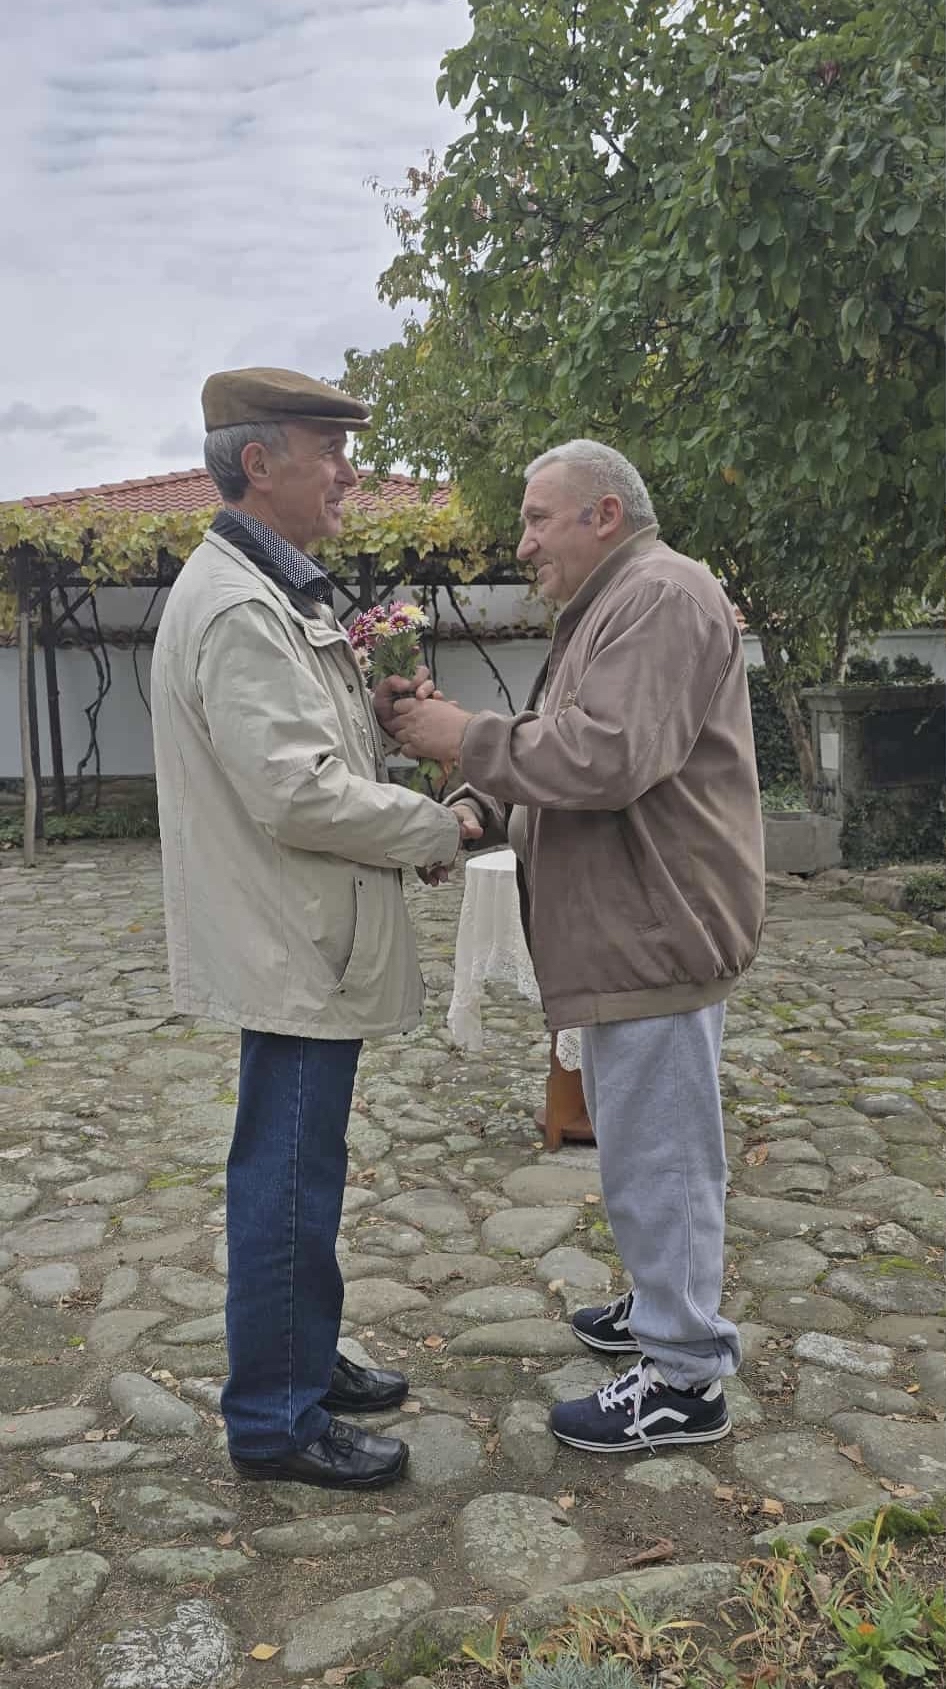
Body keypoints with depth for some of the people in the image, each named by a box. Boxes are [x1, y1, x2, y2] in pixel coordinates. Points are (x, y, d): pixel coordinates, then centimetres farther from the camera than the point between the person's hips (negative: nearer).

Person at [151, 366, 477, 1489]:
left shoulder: (273, 592, 15)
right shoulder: (238, 608, -19)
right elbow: (297, 796, -25)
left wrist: (375, 714, 4)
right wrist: (438, 828, -13)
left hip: (306, 941, 11)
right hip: (294, 948, -11)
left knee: (299, 1172, 20)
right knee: (287, 1179, 2)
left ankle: (305, 1361, 37)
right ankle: (273, 1420, 19)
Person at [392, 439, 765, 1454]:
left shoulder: (661, 596, -14)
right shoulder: (612, 606, 20)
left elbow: (608, 757, -26)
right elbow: (560, 749, 17)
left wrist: (468, 739, -17)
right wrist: (475, 806, 0)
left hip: (658, 931, -11)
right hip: (636, 926, 11)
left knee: (657, 1151, -2)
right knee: (649, 1143, 20)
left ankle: (685, 1379, 11)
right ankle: (667, 1307, 36)